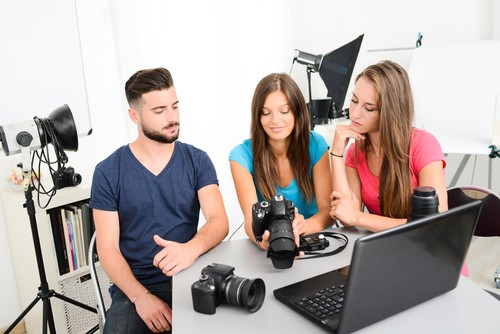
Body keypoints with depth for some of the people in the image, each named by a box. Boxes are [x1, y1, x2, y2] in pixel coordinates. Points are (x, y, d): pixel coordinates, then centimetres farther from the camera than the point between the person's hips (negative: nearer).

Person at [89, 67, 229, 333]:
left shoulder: (197, 160, 3)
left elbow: (219, 221, -7)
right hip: (134, 287, -1)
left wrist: (192, 248, -29)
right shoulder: (108, 172, -1)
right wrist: (141, 297, -17)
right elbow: (107, 248, -3)